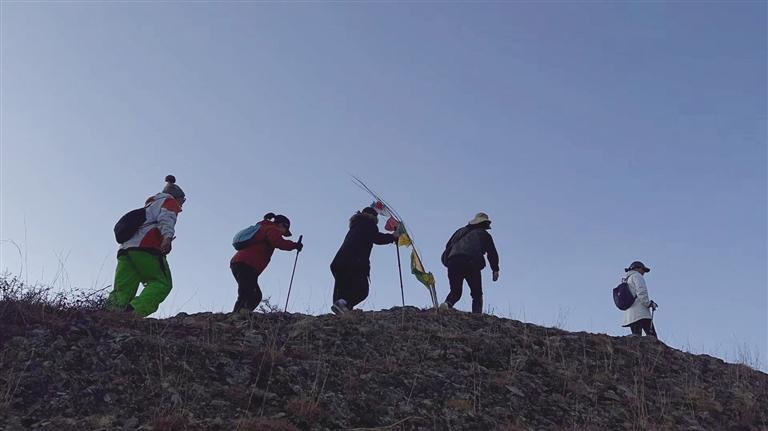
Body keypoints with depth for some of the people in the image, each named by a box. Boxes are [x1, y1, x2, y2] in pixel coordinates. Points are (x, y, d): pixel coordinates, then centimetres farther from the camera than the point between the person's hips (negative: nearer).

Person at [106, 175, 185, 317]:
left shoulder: (150, 204, 39)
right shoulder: (170, 201, 15)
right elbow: (166, 218, -7)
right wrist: (168, 236, -23)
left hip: (125, 248, 8)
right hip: (146, 248, -8)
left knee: (122, 290, -4)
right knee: (162, 284, -10)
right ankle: (136, 310, -31)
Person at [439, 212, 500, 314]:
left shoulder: (460, 231, 33)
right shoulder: (484, 234, 22)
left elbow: (448, 247, 28)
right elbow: (492, 252, 15)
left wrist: (447, 262, 29)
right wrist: (495, 270, 17)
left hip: (453, 261, 3)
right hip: (471, 264, -3)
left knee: (455, 292, 12)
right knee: (477, 294, 7)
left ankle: (447, 304, -18)